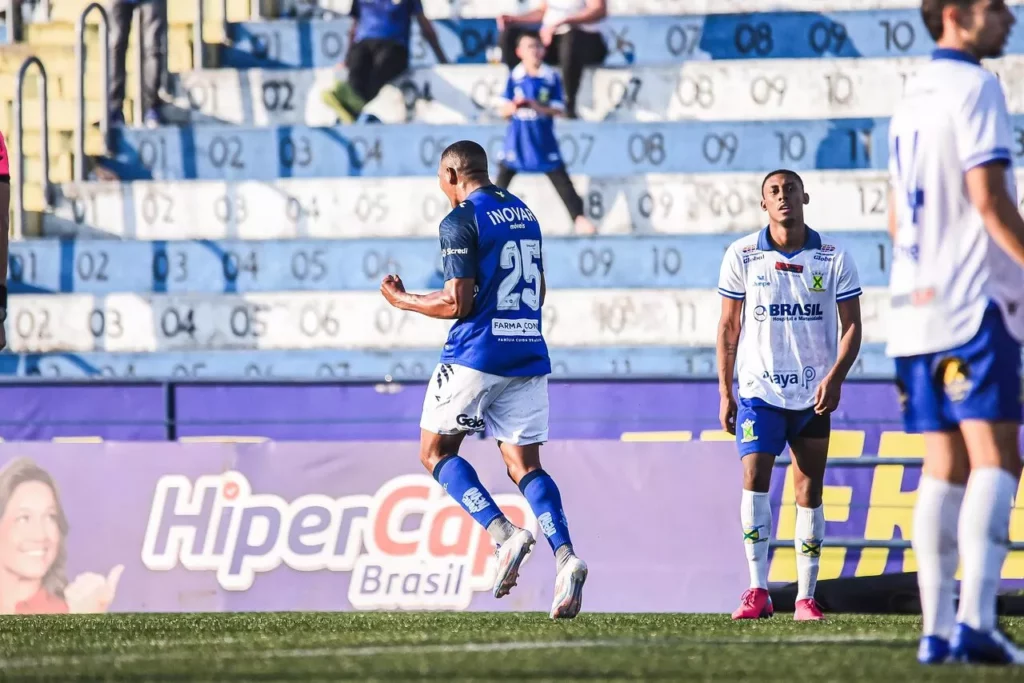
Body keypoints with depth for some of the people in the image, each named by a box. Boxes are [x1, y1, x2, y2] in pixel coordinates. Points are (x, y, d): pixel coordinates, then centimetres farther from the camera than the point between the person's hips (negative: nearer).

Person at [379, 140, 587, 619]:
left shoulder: (460, 222, -10)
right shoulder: (524, 215, 15)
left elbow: (458, 304, -13)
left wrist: (402, 301, 1)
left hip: (476, 355, -7)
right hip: (528, 353, 7)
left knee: (435, 452, 6)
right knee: (523, 463, 6)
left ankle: (503, 534, -14)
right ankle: (566, 558, -15)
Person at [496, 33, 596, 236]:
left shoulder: (552, 77, -3)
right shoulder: (514, 77, 0)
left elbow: (558, 110, -5)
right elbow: (504, 111, 2)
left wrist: (537, 107, -22)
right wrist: (513, 106, -22)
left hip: (543, 141, -1)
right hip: (517, 140, 1)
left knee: (561, 179, -3)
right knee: (503, 176, 1)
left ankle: (579, 218, 0)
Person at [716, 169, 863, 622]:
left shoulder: (833, 259, 0)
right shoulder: (742, 255, 1)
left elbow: (851, 325, 2)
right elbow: (729, 326, 6)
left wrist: (835, 377, -13)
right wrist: (724, 392, 3)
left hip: (813, 395, 1)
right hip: (759, 389, -1)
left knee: (809, 492, 2)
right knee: (754, 479, -14)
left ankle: (806, 597, 6)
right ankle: (758, 591, -13)